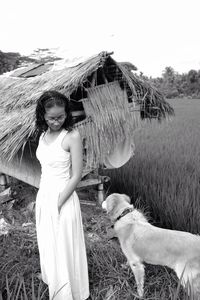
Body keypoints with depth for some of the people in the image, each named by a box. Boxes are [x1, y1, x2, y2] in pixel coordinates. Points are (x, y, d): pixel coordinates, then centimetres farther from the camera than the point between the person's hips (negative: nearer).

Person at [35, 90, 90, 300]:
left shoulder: (72, 136, -16)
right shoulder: (43, 134, 4)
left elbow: (76, 176, -16)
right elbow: (45, 168, 9)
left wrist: (58, 204, -15)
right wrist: (43, 199, 7)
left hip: (63, 199, -6)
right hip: (43, 196, 7)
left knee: (64, 249, 9)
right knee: (48, 246, 22)